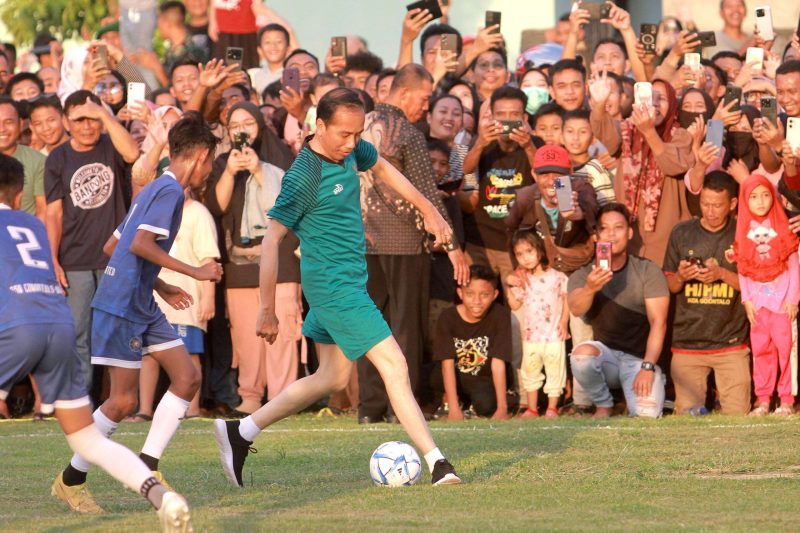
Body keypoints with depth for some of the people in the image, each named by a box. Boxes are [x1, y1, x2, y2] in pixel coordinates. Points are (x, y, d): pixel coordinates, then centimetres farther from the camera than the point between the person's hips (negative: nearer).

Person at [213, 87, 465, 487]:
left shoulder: (351, 150, 2)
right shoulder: (304, 177, -21)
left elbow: (383, 169, 24)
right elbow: (271, 240, -18)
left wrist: (429, 211, 24)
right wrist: (267, 310, -17)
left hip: (348, 281, 10)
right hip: (334, 286, -10)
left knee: (333, 377, 16)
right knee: (394, 365, -12)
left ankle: (240, 432, 23)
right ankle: (437, 465, -11)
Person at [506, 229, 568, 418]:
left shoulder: (557, 277, -6)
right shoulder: (522, 280, 5)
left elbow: (567, 299, -2)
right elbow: (515, 305, 6)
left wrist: (564, 323, -7)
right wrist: (510, 287, -6)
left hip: (554, 335, -4)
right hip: (531, 335, 4)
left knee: (555, 371, 0)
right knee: (530, 371, 10)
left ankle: (552, 408, 8)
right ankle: (532, 408, 20)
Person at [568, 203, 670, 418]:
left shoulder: (648, 271, -1)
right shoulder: (583, 276, 1)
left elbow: (658, 322, -9)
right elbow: (575, 309, -21)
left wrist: (647, 367, -21)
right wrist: (590, 289, -45)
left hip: (640, 358, -1)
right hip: (606, 356, 1)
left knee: (647, 414, -27)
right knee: (581, 353, -35)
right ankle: (603, 405, -5)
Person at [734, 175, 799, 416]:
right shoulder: (744, 231, 5)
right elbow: (742, 269, 6)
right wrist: (746, 299, -2)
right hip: (757, 300, 2)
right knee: (761, 349, 3)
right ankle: (763, 400, 7)